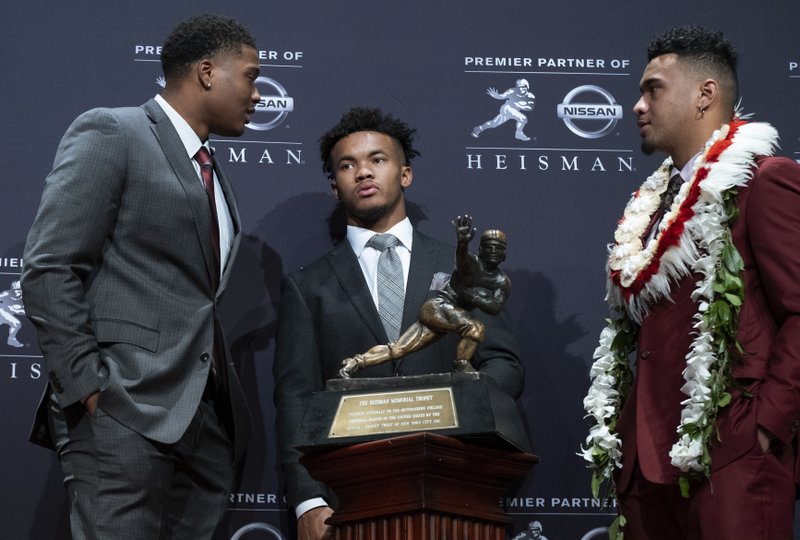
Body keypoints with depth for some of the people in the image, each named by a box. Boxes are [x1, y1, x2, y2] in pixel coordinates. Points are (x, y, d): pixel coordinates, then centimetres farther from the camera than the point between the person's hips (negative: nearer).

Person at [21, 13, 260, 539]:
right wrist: (88, 384, -16)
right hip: (126, 413, -8)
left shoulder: (212, 174, 24)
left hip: (206, 417, 8)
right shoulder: (109, 134, -2)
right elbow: (48, 271, -10)